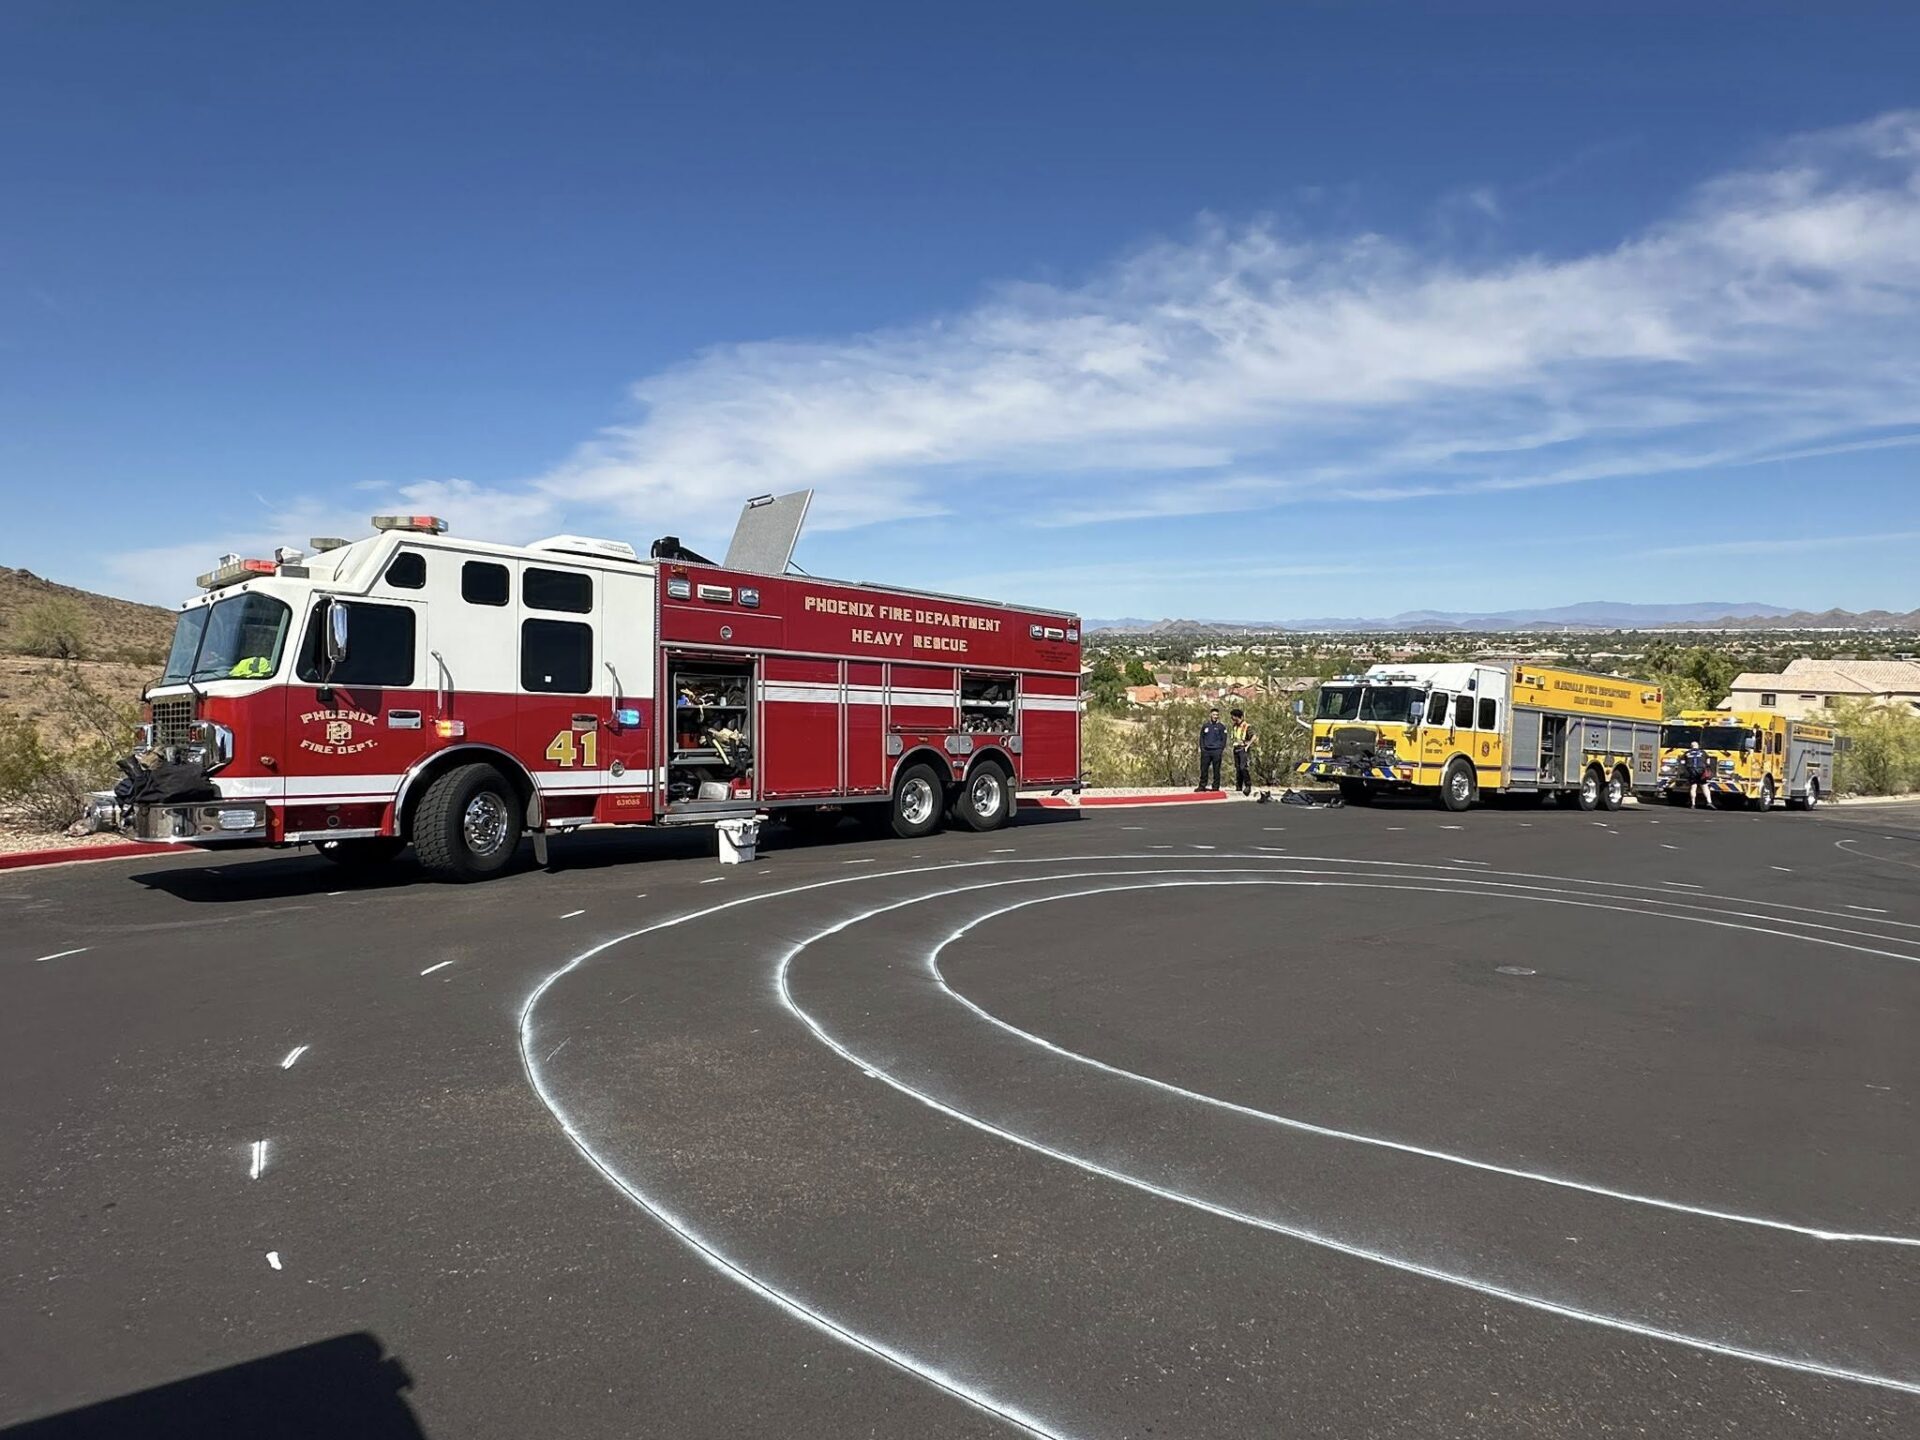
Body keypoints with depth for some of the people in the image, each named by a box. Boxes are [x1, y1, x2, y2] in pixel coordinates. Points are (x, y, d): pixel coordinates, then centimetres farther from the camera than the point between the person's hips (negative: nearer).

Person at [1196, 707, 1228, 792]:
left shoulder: (1221, 727, 4)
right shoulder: (1205, 726, 12)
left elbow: (1224, 739, 3)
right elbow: (1201, 738, 16)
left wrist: (1222, 749, -6)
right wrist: (1202, 748, 5)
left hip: (1216, 751, -3)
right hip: (1206, 751, 3)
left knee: (1216, 770, 0)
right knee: (1204, 769, 2)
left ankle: (1215, 786, 4)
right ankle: (1202, 786, 7)